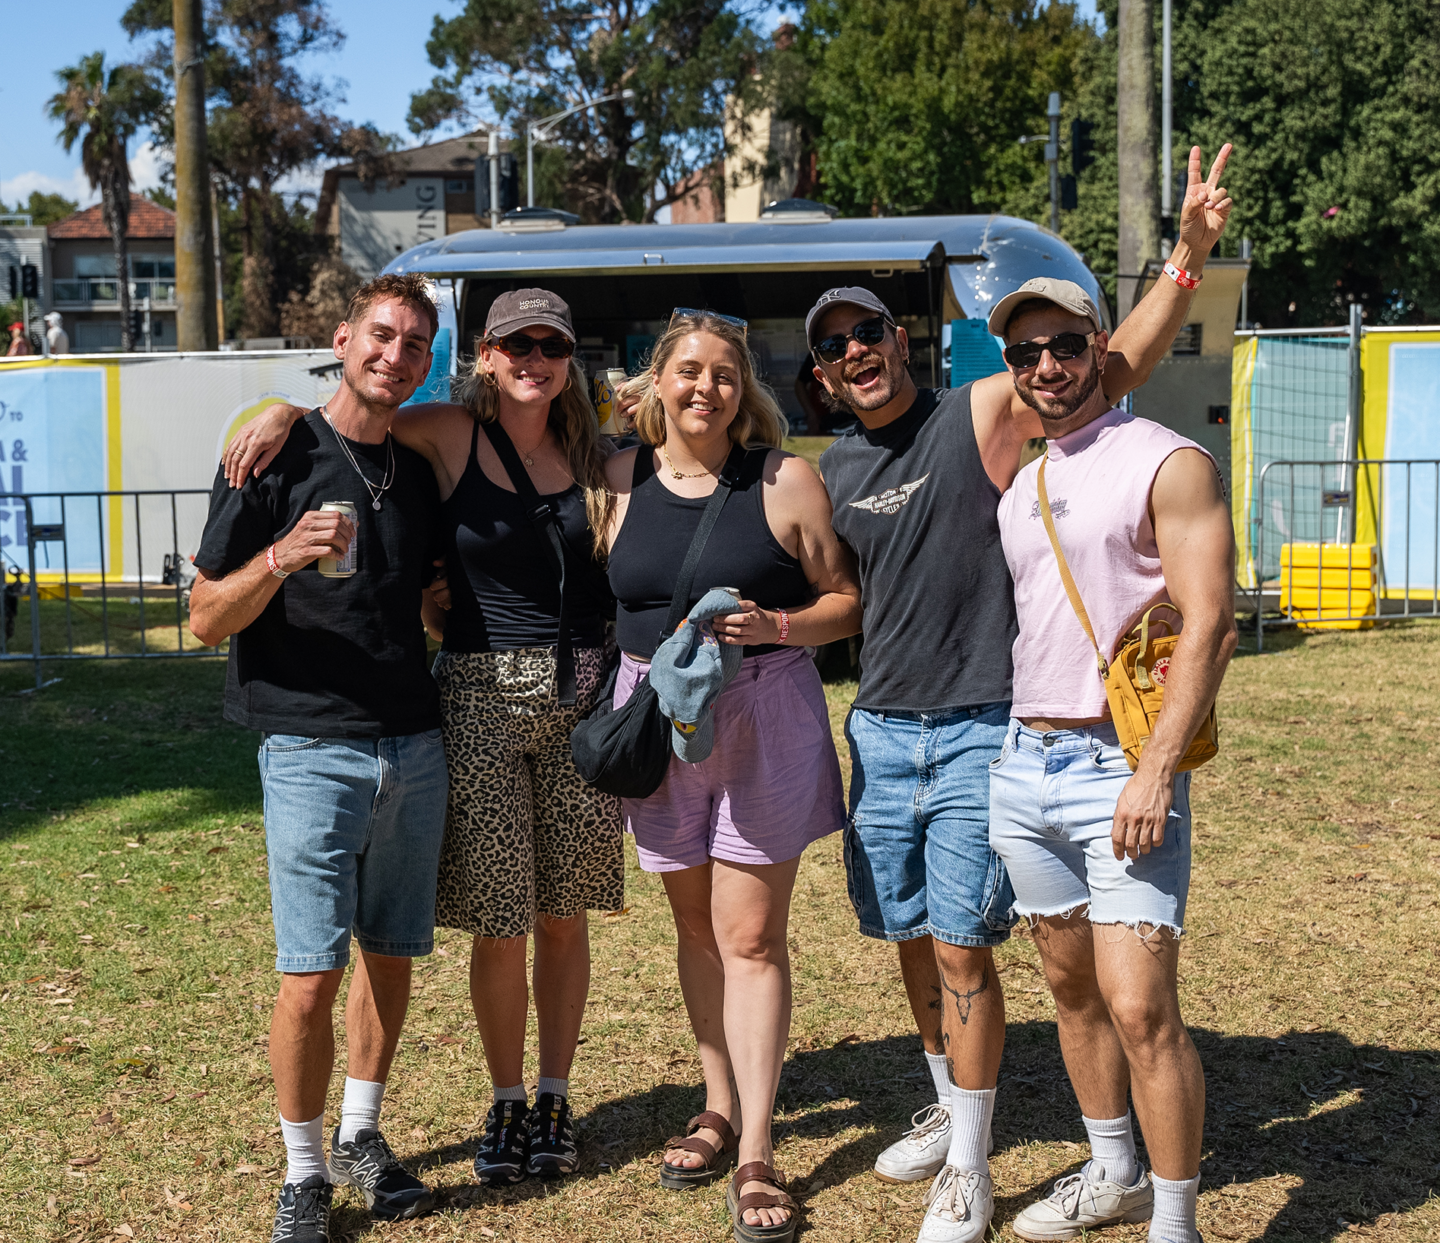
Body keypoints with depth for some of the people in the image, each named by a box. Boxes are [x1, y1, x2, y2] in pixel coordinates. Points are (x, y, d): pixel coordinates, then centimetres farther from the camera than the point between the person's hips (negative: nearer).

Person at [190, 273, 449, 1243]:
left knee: (392, 956, 11)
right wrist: (282, 556, -22)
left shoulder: (420, 471, 11)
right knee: (312, 975, -5)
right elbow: (207, 619, -6)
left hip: (414, 746, 5)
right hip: (313, 749, -5)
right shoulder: (278, 457, -4)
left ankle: (362, 1136, 29)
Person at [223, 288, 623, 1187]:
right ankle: (507, 1105, 21)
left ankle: (555, 1102, 24)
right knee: (499, 928, 2)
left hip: (580, 698, 3)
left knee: (564, 918, 9)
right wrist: (281, 414, -14)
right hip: (481, 699, -2)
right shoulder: (452, 434, -1)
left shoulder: (589, 456, 9)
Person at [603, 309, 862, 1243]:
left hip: (765, 719, -3)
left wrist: (772, 625, -18)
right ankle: (721, 1108, 30)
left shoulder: (786, 482, -4)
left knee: (751, 937, -4)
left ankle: (756, 1152, 3)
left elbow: (847, 603, -1)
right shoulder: (623, 478, 4)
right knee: (696, 925, 14)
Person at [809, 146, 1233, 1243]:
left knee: (963, 945, -6)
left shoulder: (982, 414, -6)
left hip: (979, 731, -6)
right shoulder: (833, 472, 10)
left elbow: (1118, 367, -14)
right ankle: (948, 1110, 35)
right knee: (911, 937, 14)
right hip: (880, 729, 6)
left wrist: (1189, 256, -25)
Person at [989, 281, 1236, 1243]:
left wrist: (1155, 770, -21)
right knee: (1072, 987, 16)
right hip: (1024, 762, 7)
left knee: (1140, 1008, -10)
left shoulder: (1169, 463, -7)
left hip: (1119, 766, -7)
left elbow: (1208, 624, -14)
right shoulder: (1020, 484, 16)